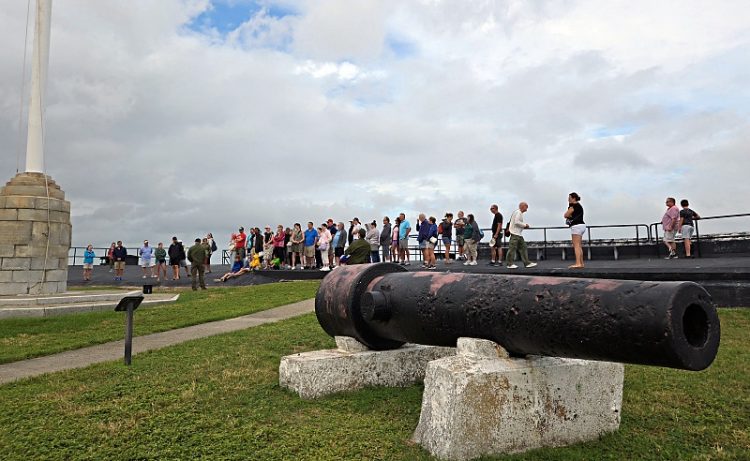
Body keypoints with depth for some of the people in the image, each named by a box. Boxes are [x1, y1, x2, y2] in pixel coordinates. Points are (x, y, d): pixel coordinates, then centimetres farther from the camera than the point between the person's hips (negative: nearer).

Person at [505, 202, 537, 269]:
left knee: (523, 248, 8)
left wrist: (524, 226, 14)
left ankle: (527, 263, 9)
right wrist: (525, 225, -10)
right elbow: (516, 222, -21)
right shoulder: (518, 212, -10)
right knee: (512, 248, -7)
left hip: (519, 234, 11)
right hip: (515, 234, -11)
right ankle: (509, 264, -4)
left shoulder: (520, 213, 22)